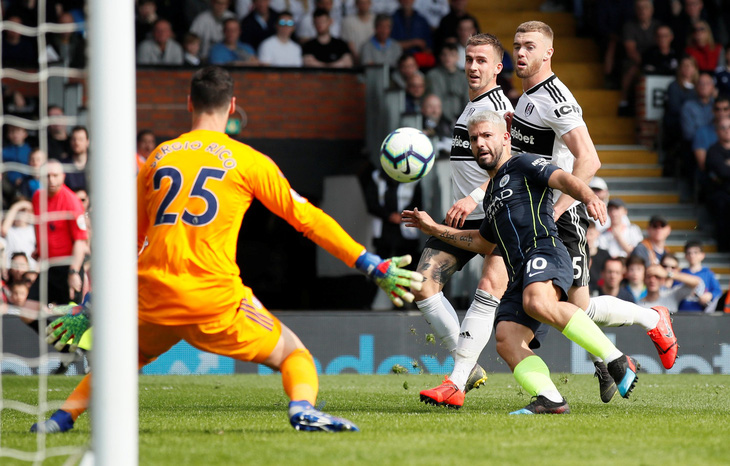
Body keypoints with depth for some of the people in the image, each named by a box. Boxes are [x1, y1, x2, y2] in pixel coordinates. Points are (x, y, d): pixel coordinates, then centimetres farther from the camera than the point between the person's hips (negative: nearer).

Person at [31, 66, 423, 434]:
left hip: (153, 297, 3)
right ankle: (302, 408, -20)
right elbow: (307, 220, 6)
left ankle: (63, 416, 16)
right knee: (293, 353, 10)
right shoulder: (247, 161, 5)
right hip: (214, 300, -3)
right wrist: (375, 267, 12)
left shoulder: (159, 157, 15)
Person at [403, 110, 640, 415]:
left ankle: (617, 361, -37)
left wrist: (588, 197, -28)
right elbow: (483, 242, 48)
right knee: (506, 341, -17)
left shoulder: (523, 165, 12)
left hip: (544, 252, -8)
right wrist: (435, 229, 48)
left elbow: (563, 179, -6)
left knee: (537, 303, -39)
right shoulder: (492, 192, 35)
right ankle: (550, 400, -33)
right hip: (519, 277, 8)